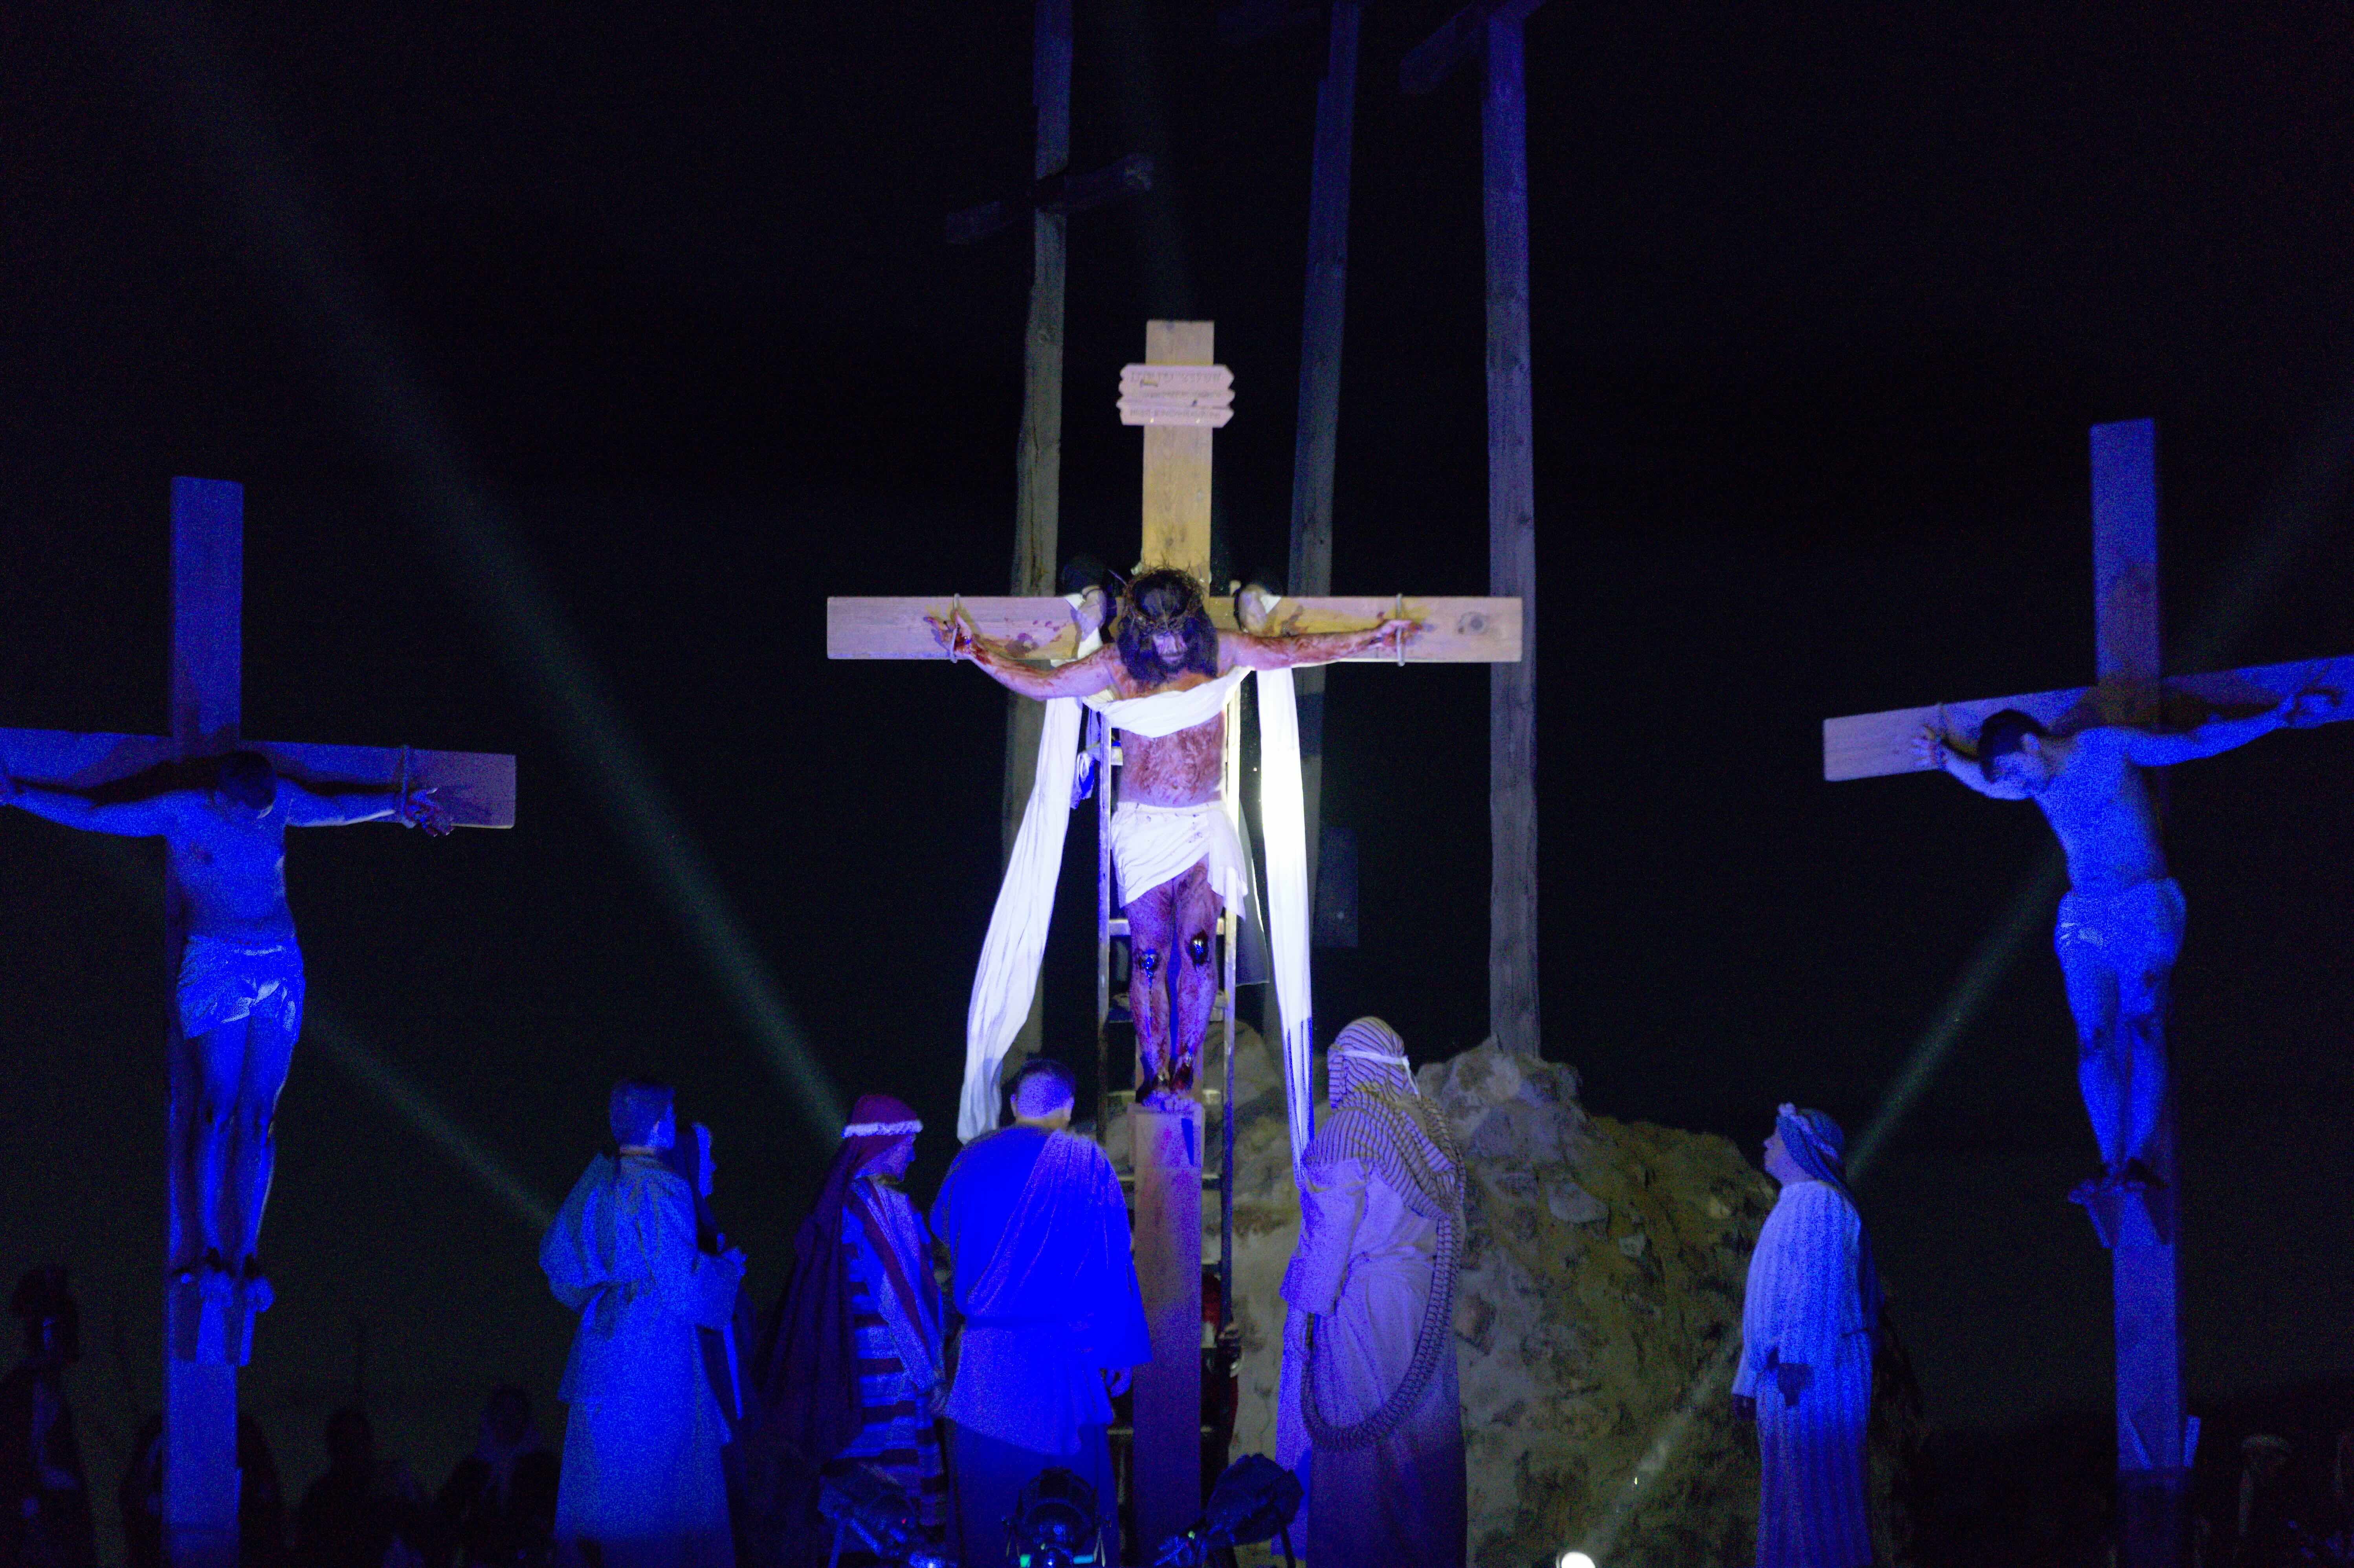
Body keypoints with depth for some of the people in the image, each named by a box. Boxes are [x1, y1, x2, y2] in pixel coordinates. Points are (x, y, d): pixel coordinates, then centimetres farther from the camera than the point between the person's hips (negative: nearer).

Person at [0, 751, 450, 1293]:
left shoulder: (280, 800, 6)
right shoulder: (179, 813, -3)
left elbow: (334, 810, 27)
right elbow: (91, 815, 4)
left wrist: (399, 804, 34)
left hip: (282, 969, 3)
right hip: (217, 965, -3)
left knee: (259, 1116, -2)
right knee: (218, 1109, -11)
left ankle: (245, 1254, -1)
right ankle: (208, 1250, -8)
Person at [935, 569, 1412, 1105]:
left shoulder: (1217, 652, 2)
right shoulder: (1117, 664, 0)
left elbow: (1294, 651, 9)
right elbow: (1041, 684, 5)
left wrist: (1372, 638, 10)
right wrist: (975, 651, -2)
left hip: (1204, 826, 0)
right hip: (1143, 826, 0)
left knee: (1197, 947, -9)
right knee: (1148, 953, -4)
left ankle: (1185, 1066, -1)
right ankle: (1152, 1072, 3)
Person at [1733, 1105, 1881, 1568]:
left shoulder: (1817, 1200, -5)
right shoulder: (1791, 1206, 26)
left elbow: (1818, 1284, -16)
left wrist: (1796, 1357, -24)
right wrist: (1748, 1381, 22)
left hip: (1813, 1373, -10)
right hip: (1783, 1376, 10)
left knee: (1814, 1492, -12)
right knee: (1787, 1496, 7)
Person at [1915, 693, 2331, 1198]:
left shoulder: (2110, 747, -2)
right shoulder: (2034, 783, 12)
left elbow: (2197, 743, 5)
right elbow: (1987, 779, 34)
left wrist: (2278, 718, 7)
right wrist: (1946, 758, 17)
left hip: (2146, 909, -4)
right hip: (2084, 919, 4)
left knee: (2142, 1024, -15)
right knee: (2093, 1039, -7)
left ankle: (2140, 1158, -18)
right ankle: (2112, 1164, -8)